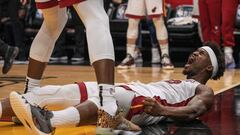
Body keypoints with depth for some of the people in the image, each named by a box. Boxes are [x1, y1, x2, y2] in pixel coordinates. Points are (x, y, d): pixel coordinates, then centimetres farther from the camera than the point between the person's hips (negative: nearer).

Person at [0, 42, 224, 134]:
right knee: (50, 93, -12)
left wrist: (162, 110, -28)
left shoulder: (204, 92, 16)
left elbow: (193, 111, -8)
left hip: (146, 102, -8)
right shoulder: (171, 83, 41)